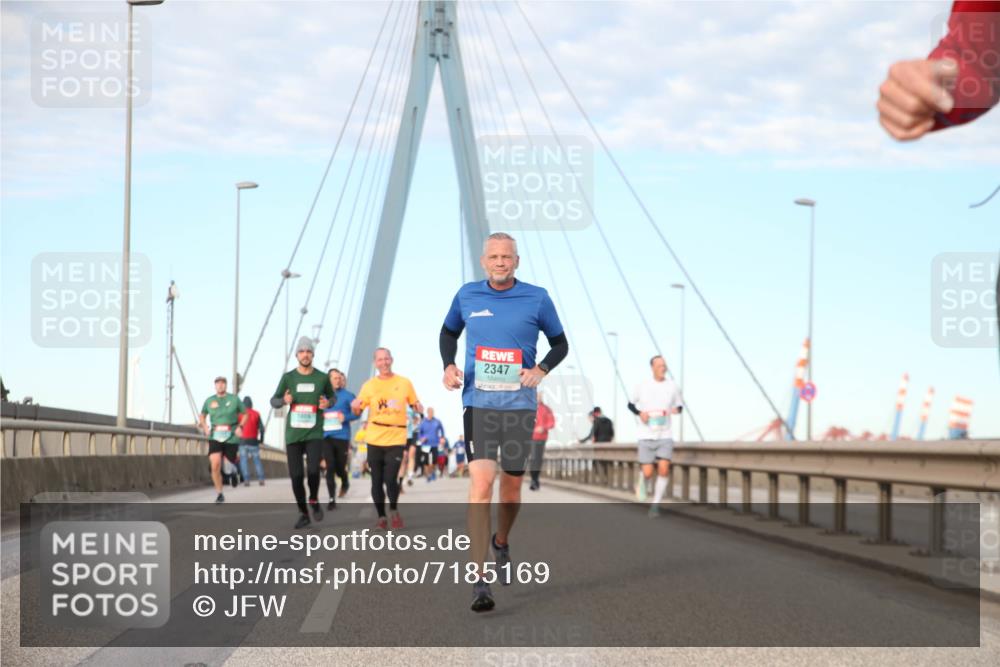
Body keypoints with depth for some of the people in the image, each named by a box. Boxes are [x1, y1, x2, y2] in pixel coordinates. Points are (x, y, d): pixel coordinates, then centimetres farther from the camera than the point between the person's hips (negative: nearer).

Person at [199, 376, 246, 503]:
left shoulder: (234, 399, 1)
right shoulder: (209, 401, 5)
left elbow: (245, 414, 10)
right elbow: (202, 415, 21)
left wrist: (240, 426, -6)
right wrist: (205, 426, 1)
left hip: (231, 437, 0)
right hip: (215, 437, 0)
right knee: (215, 466, -16)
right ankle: (219, 494, -3)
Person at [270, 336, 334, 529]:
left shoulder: (322, 377, 3)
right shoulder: (288, 377, 3)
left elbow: (333, 396, 18)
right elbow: (273, 401, 10)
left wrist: (328, 403, -5)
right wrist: (284, 400, -13)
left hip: (314, 433, -1)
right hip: (293, 433, 1)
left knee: (313, 470, -19)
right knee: (296, 475, 1)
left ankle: (314, 501, 11)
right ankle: (303, 513, 18)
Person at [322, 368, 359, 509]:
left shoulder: (347, 395, 0)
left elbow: (356, 413, -4)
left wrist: (346, 417, -21)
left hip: (342, 436, -1)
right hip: (326, 436, 1)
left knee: (340, 468, 6)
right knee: (330, 468, -7)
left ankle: (345, 483, 41)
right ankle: (332, 499, -3)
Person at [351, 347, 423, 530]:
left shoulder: (404, 383, 5)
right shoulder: (369, 385, 5)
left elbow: (415, 405, 15)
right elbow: (358, 411, 6)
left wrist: (418, 408, -8)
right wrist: (355, 407, -17)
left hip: (396, 439, -1)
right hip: (374, 439, 2)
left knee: (390, 479, -13)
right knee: (377, 481, 4)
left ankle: (394, 511, 10)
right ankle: (381, 517, 16)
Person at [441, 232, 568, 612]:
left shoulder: (537, 298, 1)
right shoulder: (467, 296, 4)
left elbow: (560, 344, 11)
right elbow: (449, 332, 22)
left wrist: (541, 370, -8)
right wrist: (448, 366, 3)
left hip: (520, 405, 1)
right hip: (478, 403, -1)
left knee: (512, 487, 11)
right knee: (481, 484, -16)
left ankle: (501, 542, 43)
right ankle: (479, 580, -18)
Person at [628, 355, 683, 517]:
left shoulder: (672, 386, 1)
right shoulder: (642, 385, -1)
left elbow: (679, 406, 14)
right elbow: (631, 404, 11)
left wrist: (677, 410, -11)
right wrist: (640, 413, -10)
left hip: (665, 436, 1)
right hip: (646, 436, -1)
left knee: (664, 469, -17)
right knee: (648, 473, -6)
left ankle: (655, 505, -3)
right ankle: (643, 482, 33)